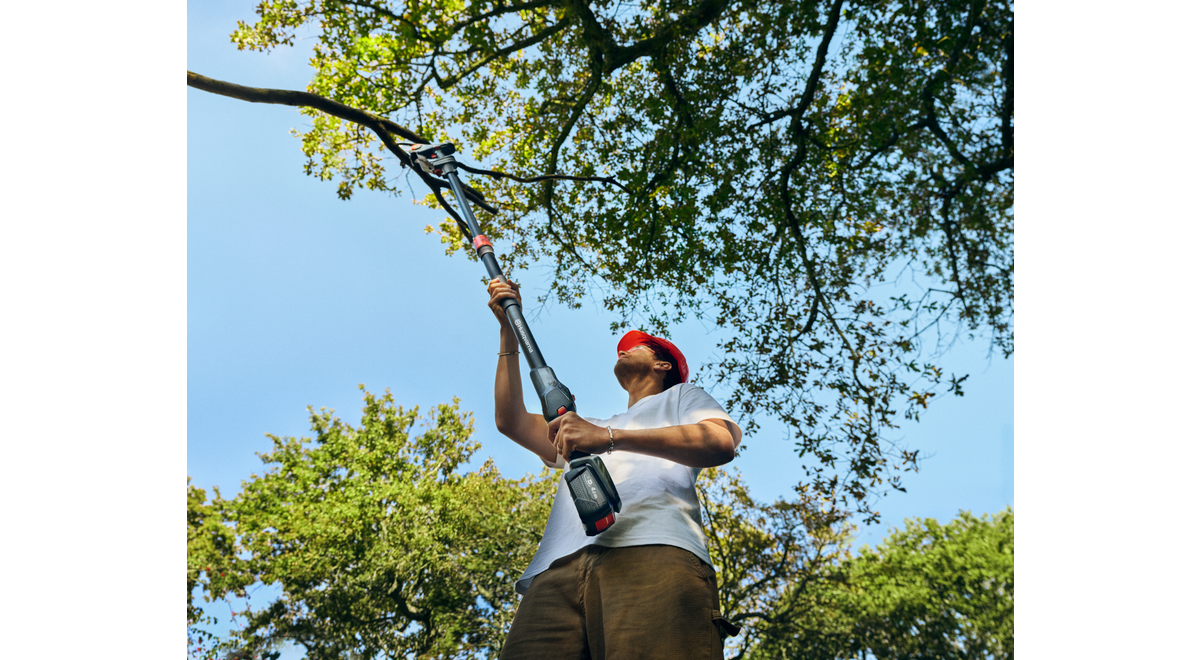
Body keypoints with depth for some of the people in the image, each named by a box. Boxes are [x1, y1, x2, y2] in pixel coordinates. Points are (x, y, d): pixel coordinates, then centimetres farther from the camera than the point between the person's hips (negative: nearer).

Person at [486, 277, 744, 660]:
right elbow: (511, 420, 36)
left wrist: (610, 437, -6)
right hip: (559, 570, 5)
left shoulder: (680, 396, 30)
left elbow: (721, 443, 6)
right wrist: (509, 330, 33)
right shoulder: (590, 427, 46)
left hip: (653, 553, -4)